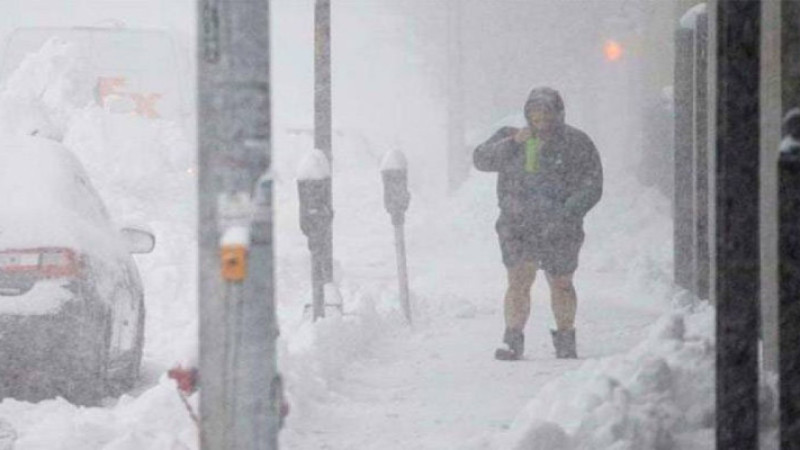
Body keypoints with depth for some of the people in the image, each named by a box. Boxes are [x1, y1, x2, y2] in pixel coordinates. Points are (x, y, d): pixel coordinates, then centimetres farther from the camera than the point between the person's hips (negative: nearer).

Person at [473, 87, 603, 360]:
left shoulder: (576, 143, 0)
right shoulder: (510, 138, 10)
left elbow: (591, 187, -5)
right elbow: (481, 159, -2)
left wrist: (565, 214, -18)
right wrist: (511, 143, -17)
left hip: (559, 231, -1)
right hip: (518, 227, 1)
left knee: (561, 285, 9)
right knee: (518, 282, -11)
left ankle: (565, 342, 24)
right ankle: (513, 342, -10)